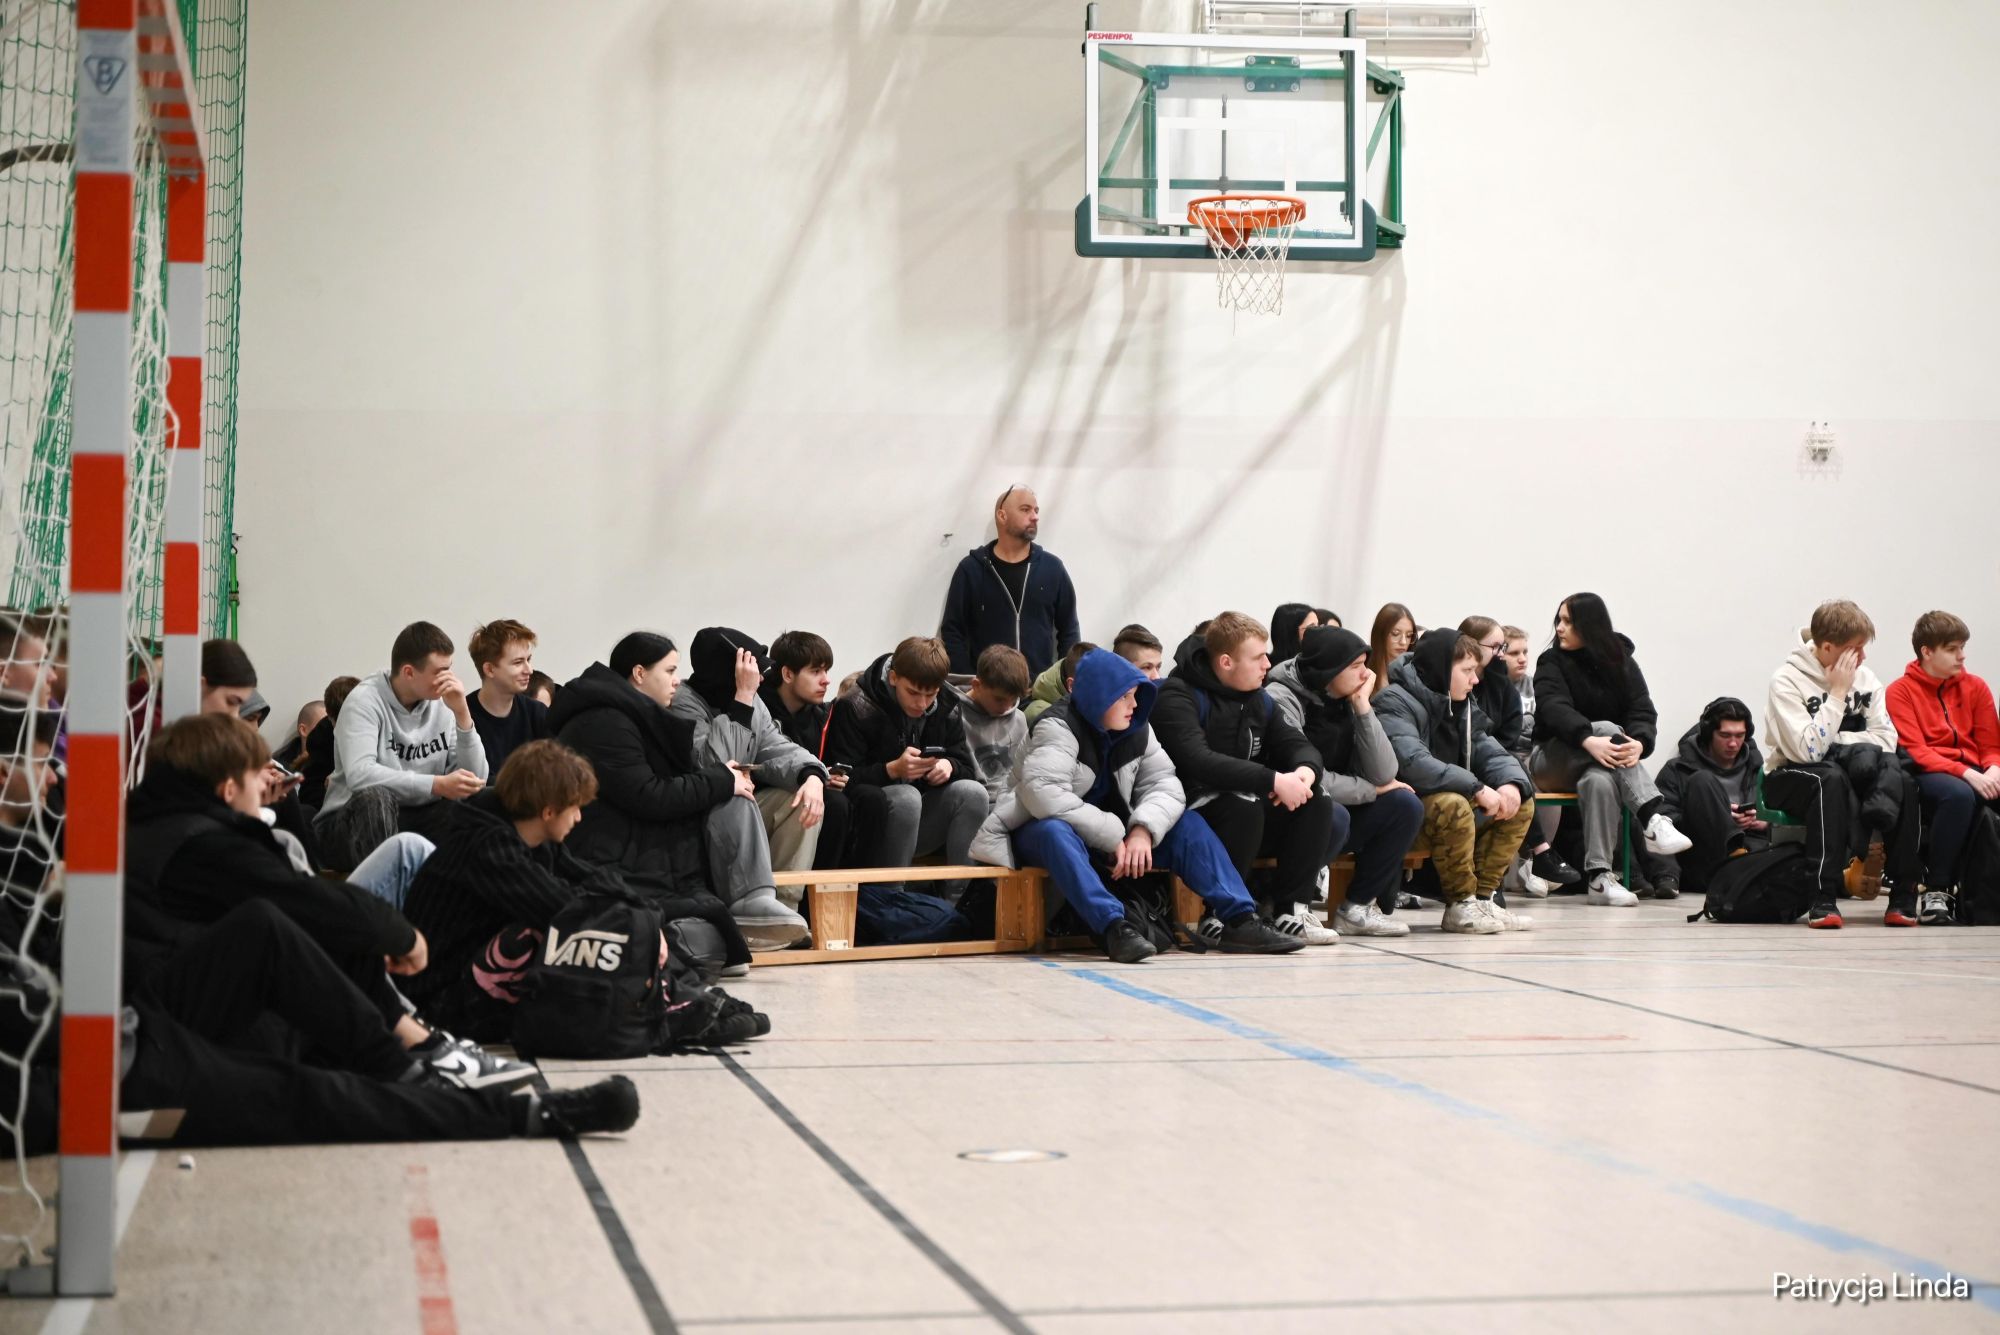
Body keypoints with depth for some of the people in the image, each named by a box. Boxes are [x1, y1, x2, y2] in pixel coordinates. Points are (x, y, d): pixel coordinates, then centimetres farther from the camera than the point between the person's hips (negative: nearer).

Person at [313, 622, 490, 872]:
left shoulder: (442, 705, 4)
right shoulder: (366, 702, -11)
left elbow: (476, 780, -3)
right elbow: (359, 775, -28)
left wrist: (462, 713, -14)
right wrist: (438, 785, -32)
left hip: (417, 820, 5)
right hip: (353, 821, -5)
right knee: (375, 798, -36)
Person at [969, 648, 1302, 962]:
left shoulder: (1136, 732, 4)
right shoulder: (1057, 730, -17)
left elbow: (1165, 783, -5)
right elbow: (1044, 794, -32)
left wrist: (1142, 831, -26)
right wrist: (1113, 837, -32)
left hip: (1111, 839, 6)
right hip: (1039, 834, -6)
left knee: (1189, 824, -9)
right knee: (1056, 831, -41)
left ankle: (1239, 921, -20)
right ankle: (1113, 927, -51)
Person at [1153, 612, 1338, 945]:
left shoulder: (1259, 699, 13)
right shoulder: (1178, 696, -15)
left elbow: (1297, 743, 8)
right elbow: (1198, 762, -29)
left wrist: (1306, 770, -19)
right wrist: (1274, 781, -33)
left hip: (1249, 803, 8)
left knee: (1317, 803, -11)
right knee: (1243, 807, -36)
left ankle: (1291, 910, -11)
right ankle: (1220, 915, -24)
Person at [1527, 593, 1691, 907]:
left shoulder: (1620, 661, 6)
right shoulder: (1552, 663, 0)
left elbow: (1643, 711, -8)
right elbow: (1554, 708, -20)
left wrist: (1639, 743, -32)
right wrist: (1589, 740, -40)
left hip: (1598, 765, 1)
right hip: (1554, 759, -1)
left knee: (1600, 779, -38)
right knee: (1608, 729, -33)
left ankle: (1599, 876, -46)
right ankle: (1654, 820, -48)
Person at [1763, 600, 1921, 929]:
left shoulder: (1865, 677, 4)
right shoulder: (1787, 680, -13)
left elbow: (1886, 738, -4)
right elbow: (1807, 750, -24)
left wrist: (1838, 744, -18)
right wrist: (1837, 693, -20)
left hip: (1853, 771, 5)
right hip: (1791, 778, -5)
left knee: (1898, 779, -26)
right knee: (1831, 779, -38)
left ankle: (1903, 895, -21)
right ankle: (1824, 899, -39)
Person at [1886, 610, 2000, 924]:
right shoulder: (1900, 691, 1)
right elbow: (1915, 751, -8)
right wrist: (1966, 774, -22)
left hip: (1974, 774, 4)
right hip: (1926, 776, -4)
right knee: (1958, 794, -39)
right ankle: (1935, 890, -29)